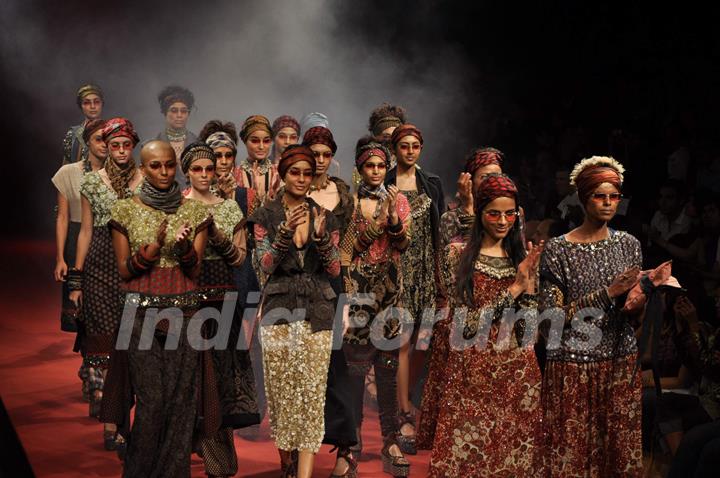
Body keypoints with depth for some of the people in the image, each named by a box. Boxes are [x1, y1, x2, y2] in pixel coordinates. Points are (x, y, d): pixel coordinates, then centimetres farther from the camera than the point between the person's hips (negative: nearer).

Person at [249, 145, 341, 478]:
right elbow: (266, 265, -8)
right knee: (282, 389, 2)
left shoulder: (324, 215, 7)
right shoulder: (266, 215, 3)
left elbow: (335, 270, 2)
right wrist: (286, 231, -23)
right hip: (279, 310, -1)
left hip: (316, 313, 1)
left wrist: (320, 236, -16)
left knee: (312, 391, -6)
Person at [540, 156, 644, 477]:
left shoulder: (629, 244, 5)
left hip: (622, 363, 4)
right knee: (573, 452, 3)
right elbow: (551, 316, -12)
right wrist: (607, 294, -18)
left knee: (620, 449, 11)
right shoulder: (558, 250, -8)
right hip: (573, 366, -4)